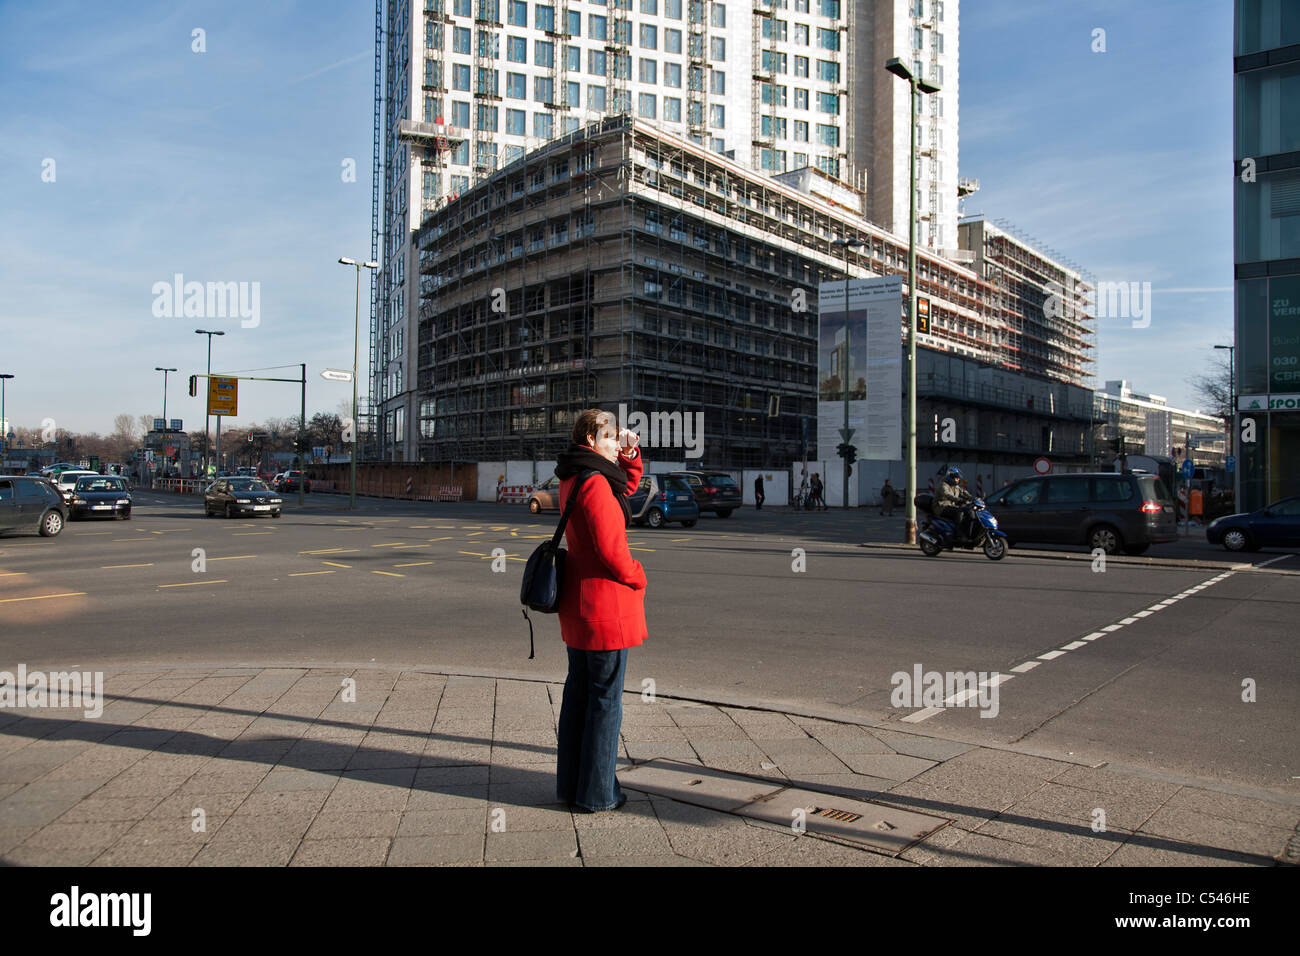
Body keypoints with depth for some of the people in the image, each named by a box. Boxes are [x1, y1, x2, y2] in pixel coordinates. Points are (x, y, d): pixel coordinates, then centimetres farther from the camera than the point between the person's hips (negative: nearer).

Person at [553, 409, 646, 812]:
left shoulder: (573, 479, 11)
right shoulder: (595, 483, -19)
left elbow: (628, 484, 27)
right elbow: (611, 549, -23)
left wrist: (629, 454, 9)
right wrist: (637, 579, -6)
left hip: (577, 603, 10)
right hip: (605, 603, -10)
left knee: (579, 692, 17)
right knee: (606, 699, 1)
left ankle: (570, 783, 27)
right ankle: (597, 793, 12)